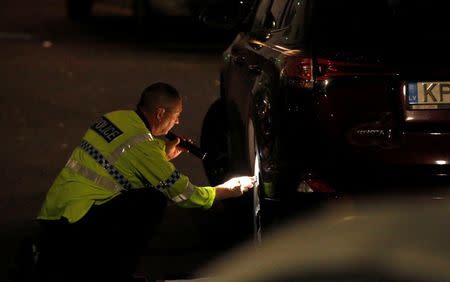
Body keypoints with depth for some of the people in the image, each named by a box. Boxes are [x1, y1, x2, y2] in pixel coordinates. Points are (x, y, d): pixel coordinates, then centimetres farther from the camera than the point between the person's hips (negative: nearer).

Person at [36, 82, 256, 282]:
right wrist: (229, 190, 12)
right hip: (75, 224, -9)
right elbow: (186, 195, -2)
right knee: (153, 200, -10)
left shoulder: (115, 118, 12)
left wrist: (165, 154, 21)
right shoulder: (142, 144, -11)